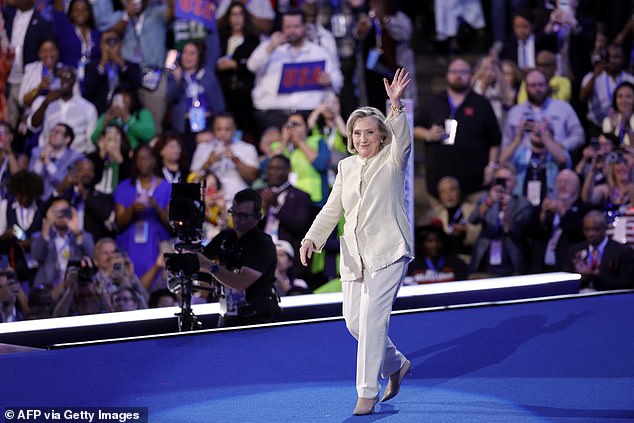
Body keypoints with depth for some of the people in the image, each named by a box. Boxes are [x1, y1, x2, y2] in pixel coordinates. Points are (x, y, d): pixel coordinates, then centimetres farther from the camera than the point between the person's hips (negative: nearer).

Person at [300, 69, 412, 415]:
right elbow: (332, 209, 14)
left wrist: (396, 104, -37)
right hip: (354, 256, 6)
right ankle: (396, 364, 32)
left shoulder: (393, 160, 0)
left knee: (371, 317, -15)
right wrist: (312, 238, -1)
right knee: (354, 321, 6)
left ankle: (368, 391, -9)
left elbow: (401, 138, -22)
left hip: (387, 252, -6)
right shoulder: (346, 167, 14)